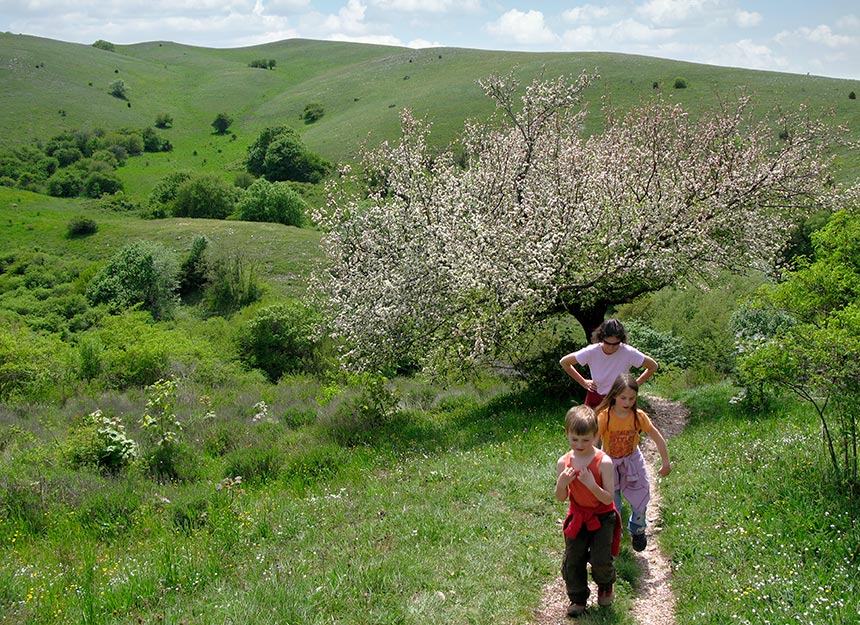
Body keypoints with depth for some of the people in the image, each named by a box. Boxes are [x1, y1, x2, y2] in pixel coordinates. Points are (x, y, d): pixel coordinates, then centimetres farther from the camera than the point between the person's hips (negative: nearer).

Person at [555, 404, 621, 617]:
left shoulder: (603, 462, -21)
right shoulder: (564, 462, -10)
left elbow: (608, 498, -20)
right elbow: (561, 498, -4)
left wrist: (592, 484, -36)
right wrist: (561, 484, -25)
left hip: (602, 517, -3)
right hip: (577, 517, 3)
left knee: (601, 560, -2)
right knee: (572, 561, 6)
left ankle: (605, 585, 32)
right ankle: (578, 598, 27)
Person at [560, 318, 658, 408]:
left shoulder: (629, 353, -17)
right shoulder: (591, 352, -16)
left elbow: (653, 366, -4)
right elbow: (564, 362, -5)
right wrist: (583, 382, -3)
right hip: (595, 399, 1)